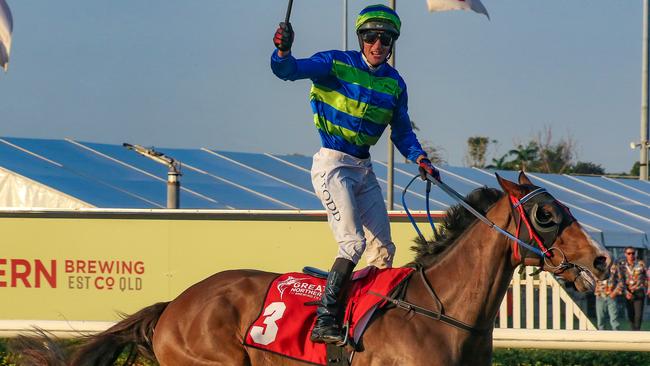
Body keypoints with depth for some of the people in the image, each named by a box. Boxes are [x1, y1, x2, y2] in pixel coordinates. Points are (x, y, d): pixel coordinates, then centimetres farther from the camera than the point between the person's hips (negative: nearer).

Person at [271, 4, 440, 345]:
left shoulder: (394, 83, 7)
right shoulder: (336, 64, -9)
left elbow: (402, 131, 16)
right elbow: (288, 70, -20)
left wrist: (419, 159, -2)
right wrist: (283, 52, -42)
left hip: (363, 169, 7)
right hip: (332, 164, -7)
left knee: (383, 251, 6)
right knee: (354, 242, -21)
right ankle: (324, 321, -25)